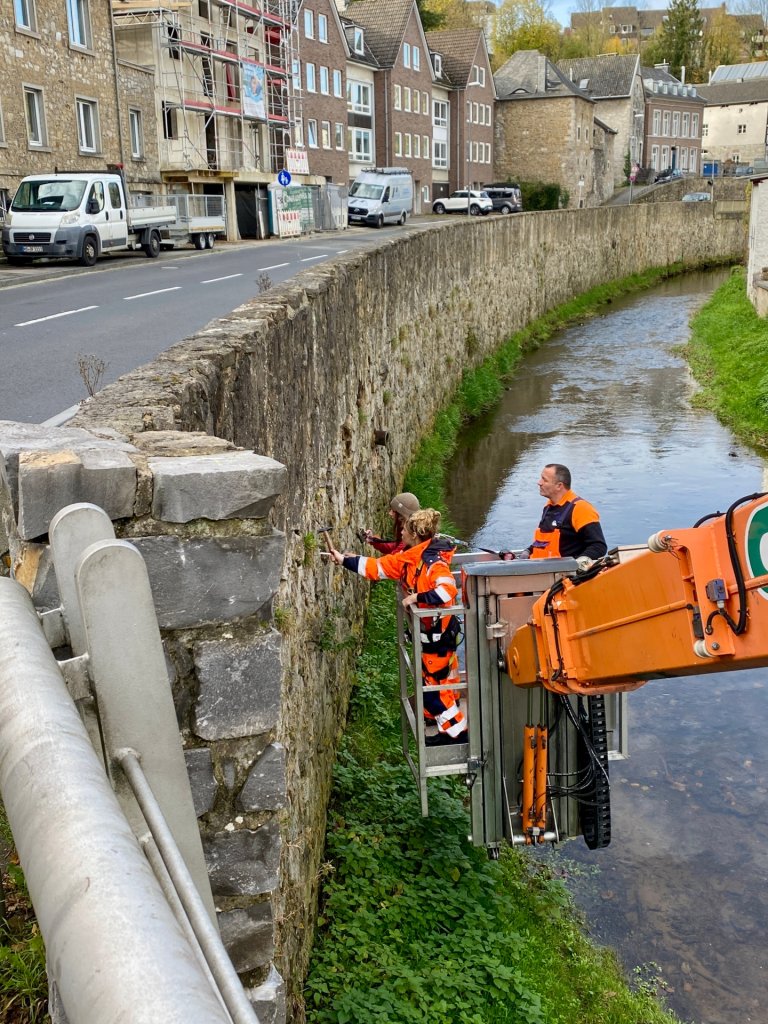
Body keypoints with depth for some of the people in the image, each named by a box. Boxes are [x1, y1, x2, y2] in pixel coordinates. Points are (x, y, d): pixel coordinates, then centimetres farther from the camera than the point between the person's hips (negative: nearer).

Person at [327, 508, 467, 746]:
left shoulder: (434, 562, -25)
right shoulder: (407, 558, 3)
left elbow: (448, 590, -39)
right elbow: (376, 567, 11)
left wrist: (418, 597, -32)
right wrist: (344, 560, 13)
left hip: (439, 634, -9)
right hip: (429, 631, 9)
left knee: (432, 686, 0)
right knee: (442, 683, 20)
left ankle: (458, 733, 13)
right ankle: (450, 732, 34)